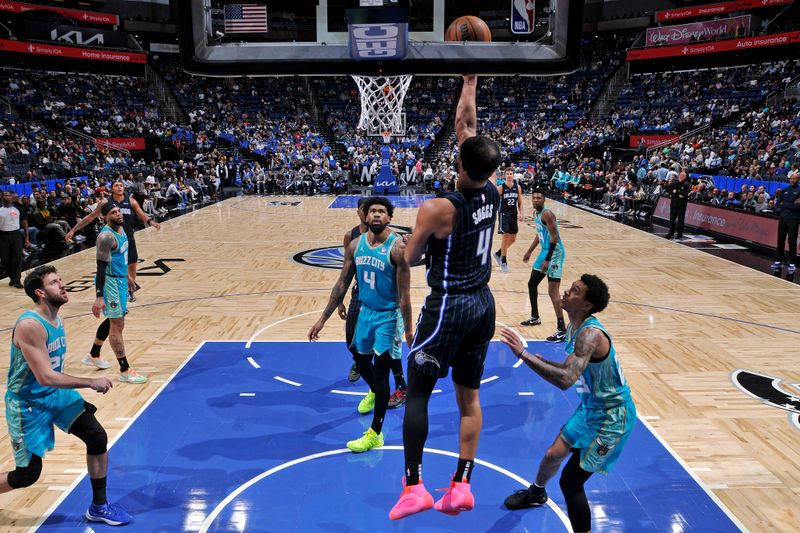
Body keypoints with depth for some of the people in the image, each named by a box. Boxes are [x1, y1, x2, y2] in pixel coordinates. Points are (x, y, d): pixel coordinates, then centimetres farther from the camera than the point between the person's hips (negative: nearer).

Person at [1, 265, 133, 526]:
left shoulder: (57, 319, 1)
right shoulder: (29, 325, -26)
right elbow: (46, 377, -30)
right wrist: (91, 383, -26)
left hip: (56, 393, 7)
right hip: (27, 403, -7)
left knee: (97, 437, -4)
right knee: (27, 475, 1)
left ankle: (98, 507, 10)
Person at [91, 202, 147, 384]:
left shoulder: (120, 228, 7)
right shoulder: (106, 236, -21)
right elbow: (101, 267, -24)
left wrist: (126, 276, 29)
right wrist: (99, 297, -27)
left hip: (121, 280, 10)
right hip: (111, 282, -10)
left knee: (113, 321, 21)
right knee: (117, 326, -4)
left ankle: (94, 356, 38)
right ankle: (125, 371, 3)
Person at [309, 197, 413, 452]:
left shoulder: (397, 247, -19)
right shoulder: (355, 245, -3)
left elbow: (404, 293, -17)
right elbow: (342, 283, 4)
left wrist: (408, 331, -16)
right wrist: (323, 319, 4)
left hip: (389, 316, -6)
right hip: (366, 311, 6)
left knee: (381, 371, -4)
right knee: (361, 360, 22)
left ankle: (375, 434, 9)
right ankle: (374, 393, 56)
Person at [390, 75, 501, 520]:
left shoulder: (439, 209, -19)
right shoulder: (493, 193, -2)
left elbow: (407, 262, -7)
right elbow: (467, 126, 9)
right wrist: (470, 84, 16)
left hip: (448, 306, -6)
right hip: (483, 303, 7)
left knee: (418, 392, 7)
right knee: (469, 396, 13)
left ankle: (414, 486, 9)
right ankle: (462, 485, 19)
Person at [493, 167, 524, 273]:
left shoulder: (517, 187, 3)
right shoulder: (501, 187, -9)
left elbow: (520, 202, 9)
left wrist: (520, 213, -4)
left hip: (514, 215, 5)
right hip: (504, 214, -5)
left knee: (513, 238, 10)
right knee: (505, 237, -8)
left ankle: (498, 253, 31)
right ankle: (503, 261, 4)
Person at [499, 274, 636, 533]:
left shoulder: (590, 334, -31)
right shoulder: (574, 328, 0)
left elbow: (566, 380, -44)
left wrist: (523, 354, -42)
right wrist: (542, 363, 0)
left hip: (612, 416, -10)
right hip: (590, 408, 10)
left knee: (570, 481, -10)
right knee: (553, 454, 24)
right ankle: (536, 493, 54)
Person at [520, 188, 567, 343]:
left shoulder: (547, 214, -19)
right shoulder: (535, 213, 10)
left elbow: (555, 237, -23)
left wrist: (547, 260, -27)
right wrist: (529, 252, 26)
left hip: (554, 253, -10)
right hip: (545, 251, 10)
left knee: (553, 291, -14)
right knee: (532, 283, 19)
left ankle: (562, 330, -12)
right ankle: (535, 317, 37)